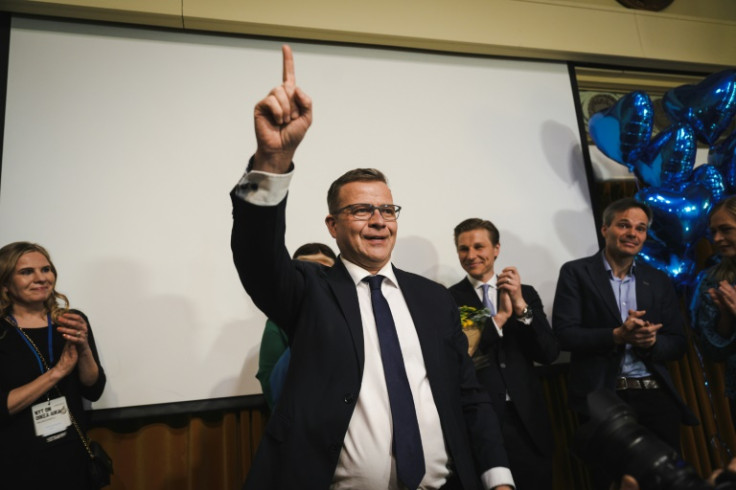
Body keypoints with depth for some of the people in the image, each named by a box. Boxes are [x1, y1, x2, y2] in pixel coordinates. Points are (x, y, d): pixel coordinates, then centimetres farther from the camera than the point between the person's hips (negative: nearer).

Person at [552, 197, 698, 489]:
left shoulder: (659, 281, 11)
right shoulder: (576, 273, -2)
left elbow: (678, 344, 9)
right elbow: (564, 334, -10)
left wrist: (651, 341, -13)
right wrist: (617, 335, -21)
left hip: (656, 397, 4)